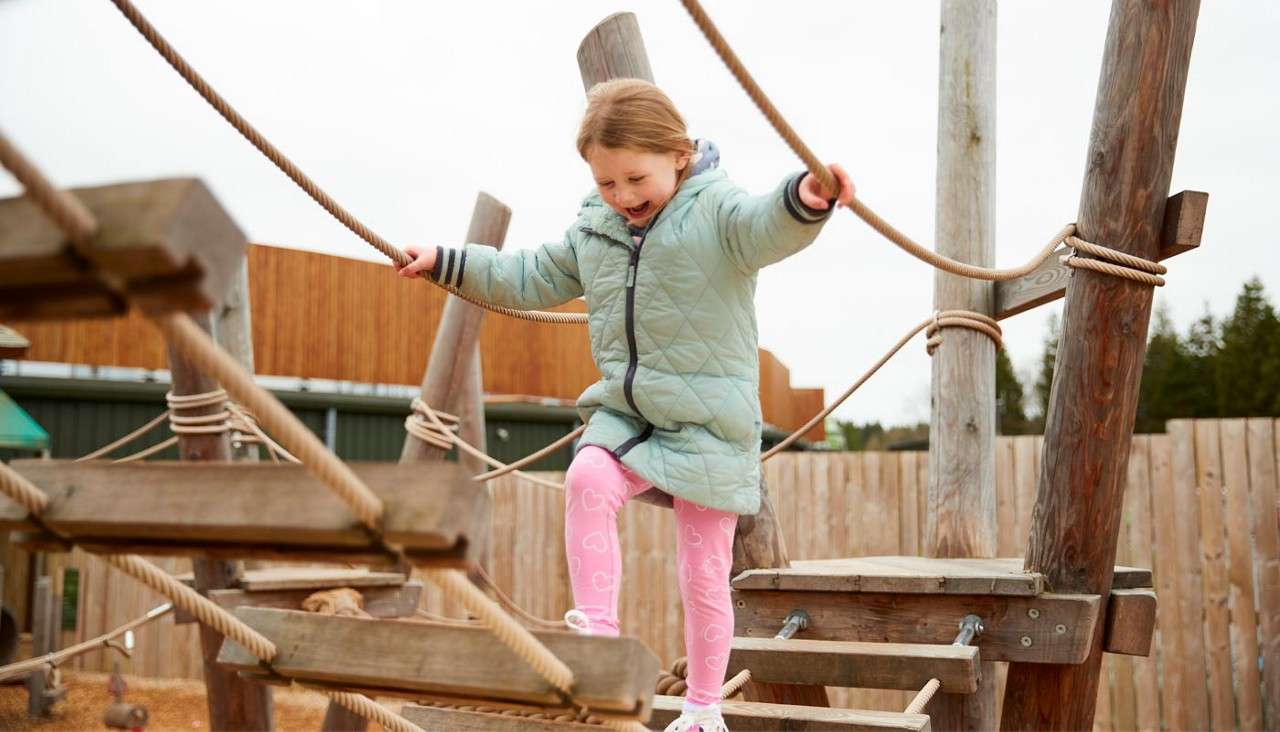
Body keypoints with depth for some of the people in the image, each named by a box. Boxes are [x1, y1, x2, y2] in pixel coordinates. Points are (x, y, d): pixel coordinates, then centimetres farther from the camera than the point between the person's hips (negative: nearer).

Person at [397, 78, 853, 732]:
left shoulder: (717, 211, -12)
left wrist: (804, 201, -58)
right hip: (624, 414, 5)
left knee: (703, 575, 3)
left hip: (709, 427, -5)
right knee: (587, 480, -29)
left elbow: (767, 227, -34)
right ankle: (597, 630, -21)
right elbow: (532, 279, 20)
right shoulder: (594, 228, 8)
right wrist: (446, 262, 16)